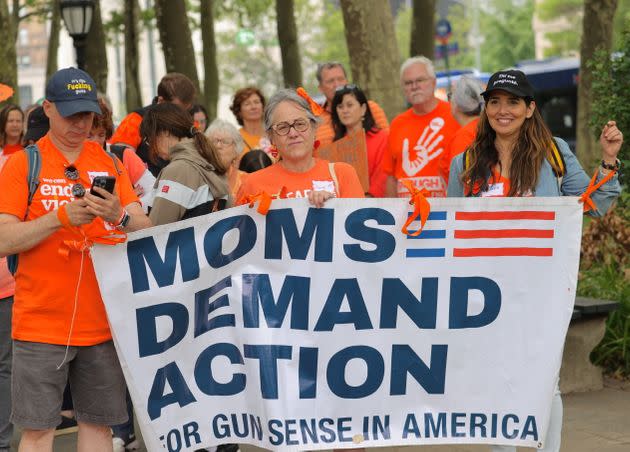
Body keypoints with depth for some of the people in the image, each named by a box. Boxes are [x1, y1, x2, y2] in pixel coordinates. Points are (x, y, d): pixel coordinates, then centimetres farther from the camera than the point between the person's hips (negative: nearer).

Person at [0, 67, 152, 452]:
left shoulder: (110, 163, 10)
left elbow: (146, 231, 4)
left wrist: (119, 216, -18)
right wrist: (62, 217, -19)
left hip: (103, 318, 3)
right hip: (41, 320, -3)